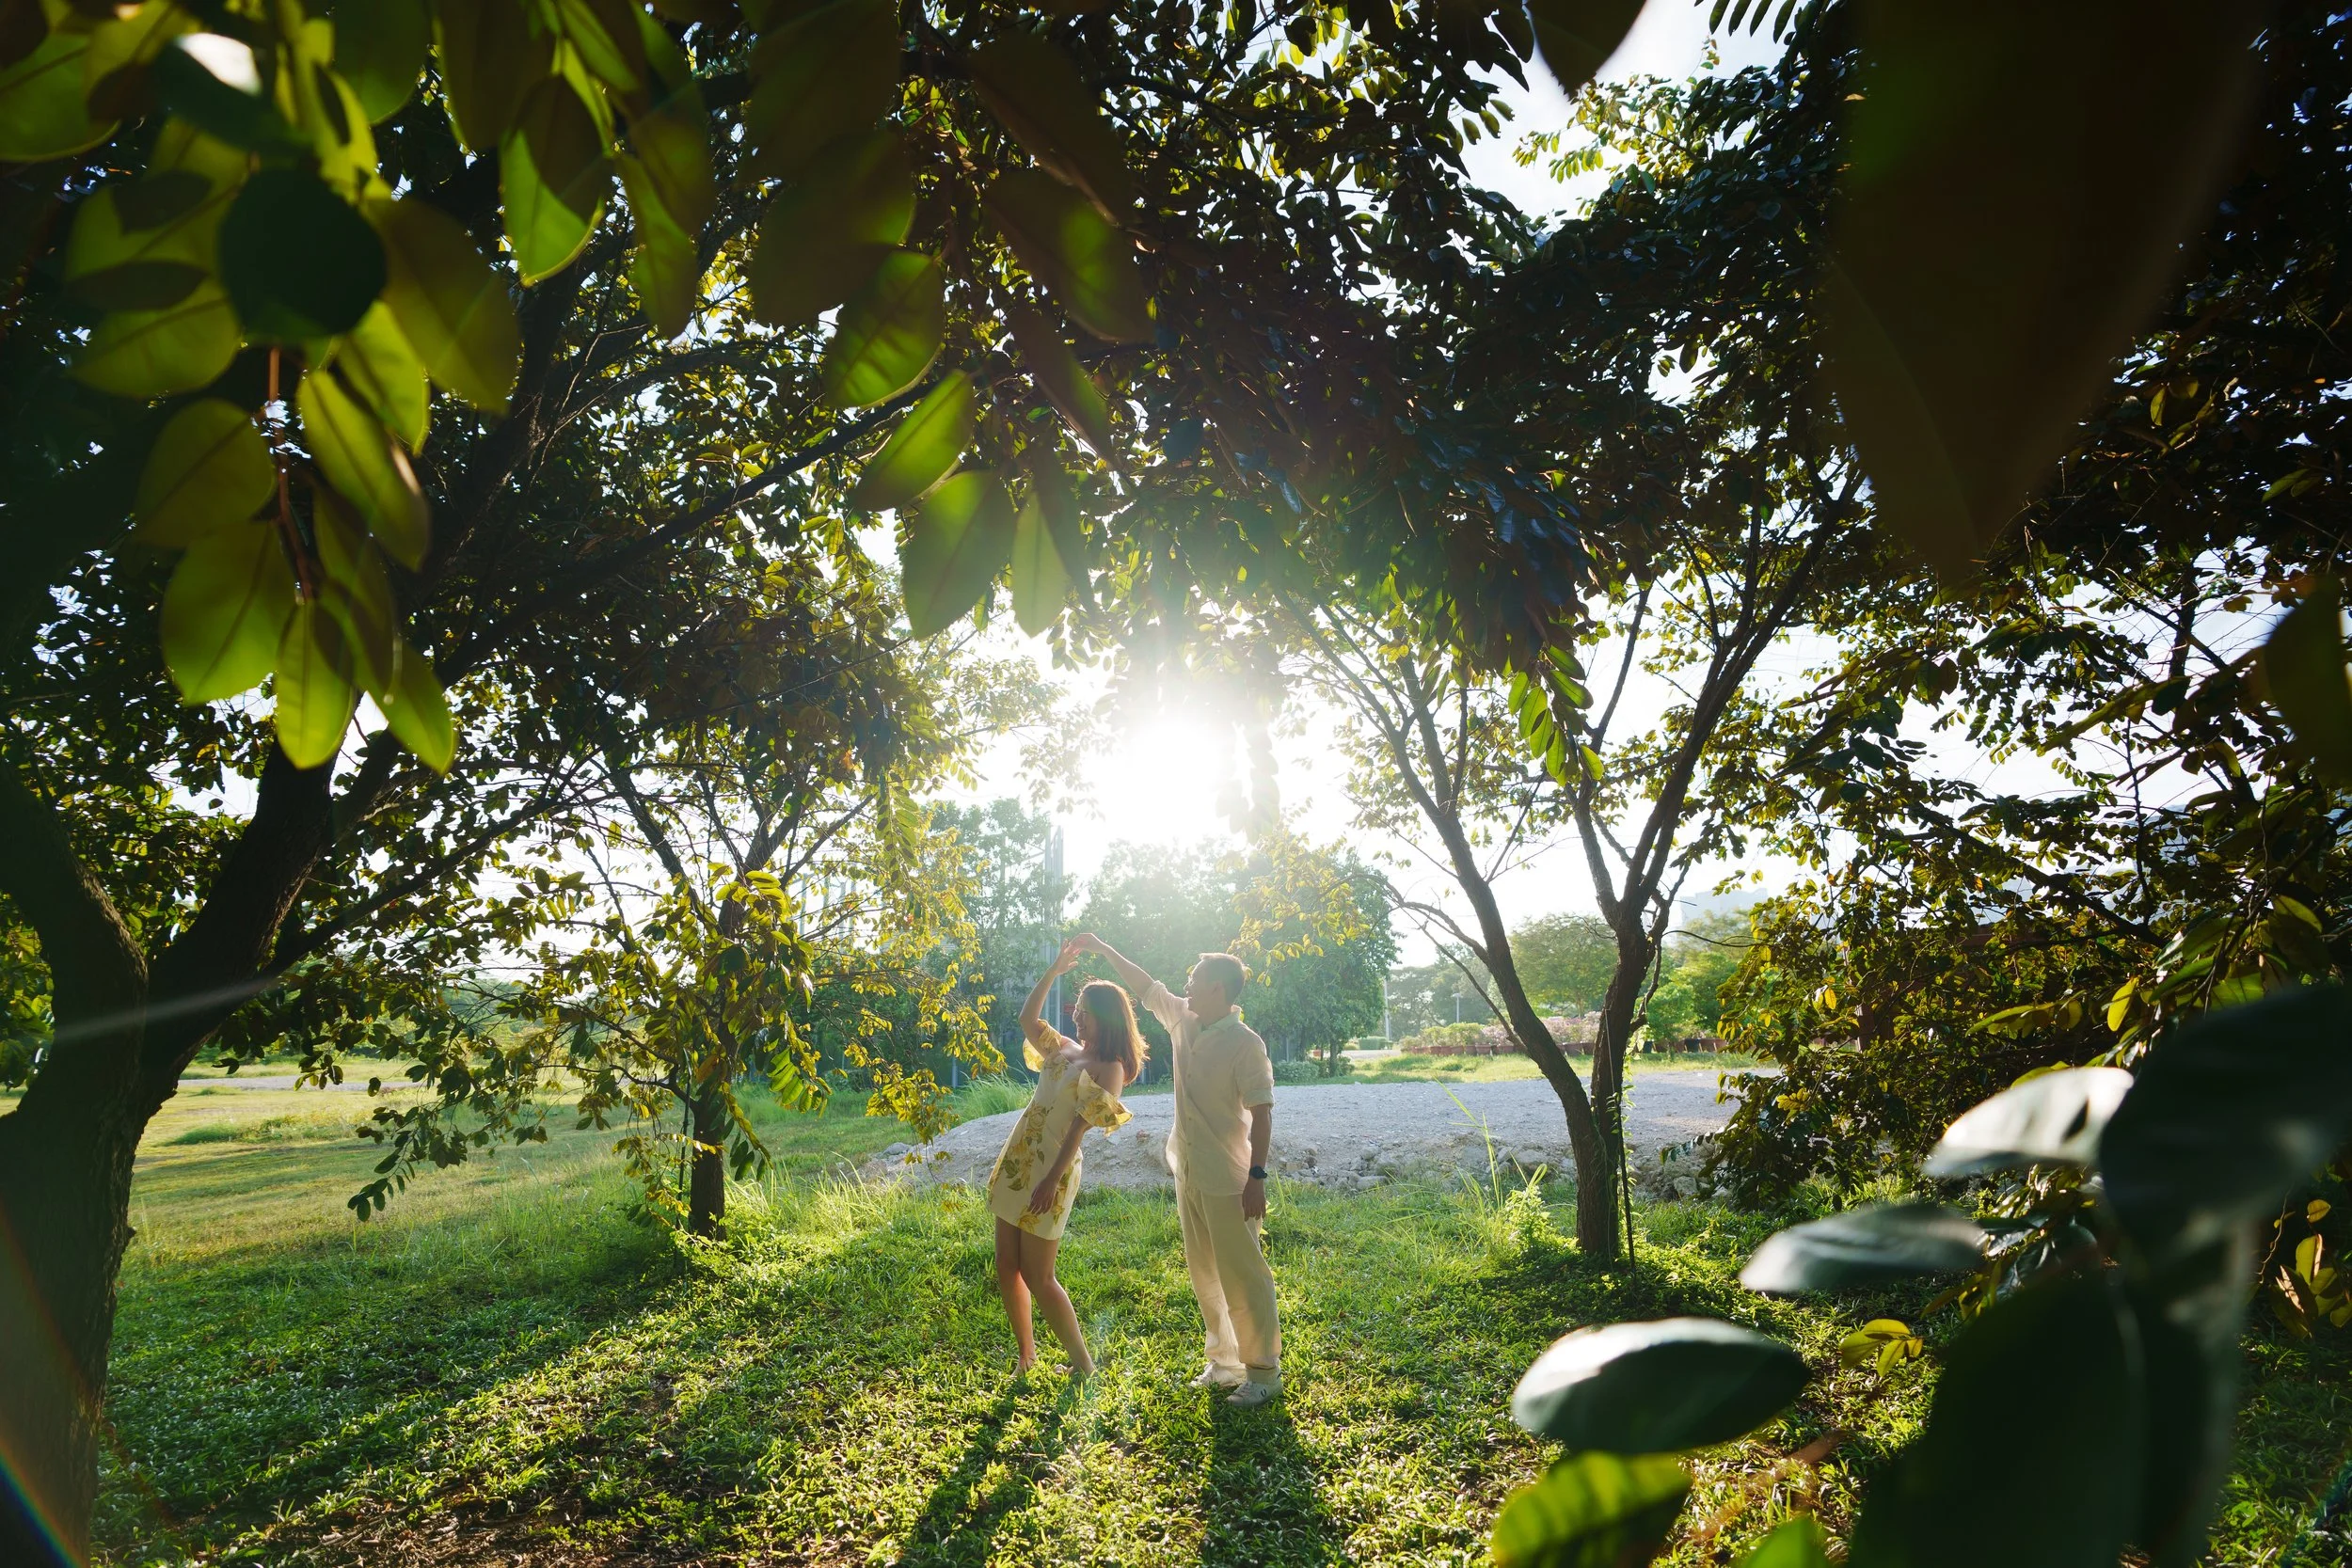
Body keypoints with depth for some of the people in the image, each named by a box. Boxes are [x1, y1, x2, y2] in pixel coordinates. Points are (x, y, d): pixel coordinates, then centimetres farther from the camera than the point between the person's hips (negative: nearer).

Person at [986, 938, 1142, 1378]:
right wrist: (1054, 971, 9)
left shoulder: (1108, 1069, -9)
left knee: (1037, 1277, -3)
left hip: (1049, 1170, -8)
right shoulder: (1065, 1049, 12)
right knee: (1007, 1268, 10)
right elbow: (1027, 1019, 17)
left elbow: (1080, 1127, -15)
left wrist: (1052, 1179, -20)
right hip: (1016, 1162, 8)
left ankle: (1083, 1362, 13)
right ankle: (1027, 1355, 26)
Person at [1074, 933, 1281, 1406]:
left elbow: (1261, 1113, -18)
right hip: (1189, 1173, 8)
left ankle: (1264, 1371, 14)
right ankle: (1224, 1361, 29)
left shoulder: (1246, 1044, -18)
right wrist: (1103, 950, 17)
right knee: (1205, 1275, 16)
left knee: (1242, 1276, 1)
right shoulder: (1183, 1021, 2)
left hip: (1227, 1181, -8)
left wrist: (1257, 1177, -21)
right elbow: (1145, 987, 16)